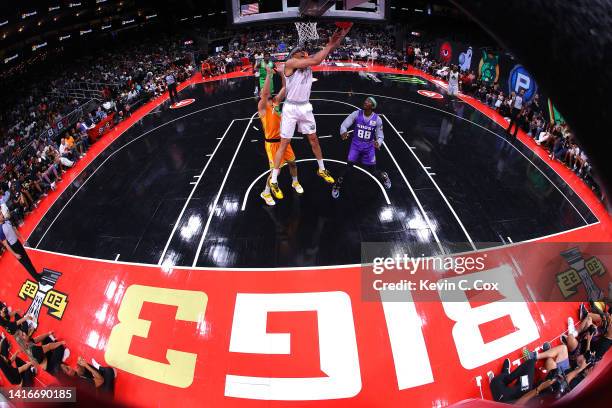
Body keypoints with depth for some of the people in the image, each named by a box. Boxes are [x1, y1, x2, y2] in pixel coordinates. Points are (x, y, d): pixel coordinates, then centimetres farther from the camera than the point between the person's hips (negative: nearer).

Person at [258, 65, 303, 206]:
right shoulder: (262, 107, -12)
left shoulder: (276, 102, 8)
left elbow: (285, 88, 5)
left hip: (283, 139, 7)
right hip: (272, 142, -7)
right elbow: (264, 92, -30)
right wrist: (269, 74, -32)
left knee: (292, 162, 19)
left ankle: (295, 182, 45)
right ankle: (266, 193, 17)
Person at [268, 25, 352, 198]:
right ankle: (273, 180, 10)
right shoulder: (290, 63, -14)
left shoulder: (308, 62, 6)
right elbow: (315, 60, -25)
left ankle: (322, 170, 35)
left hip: (305, 108, 6)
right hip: (291, 108, -6)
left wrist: (340, 35, -19)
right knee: (284, 144, -1)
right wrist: (330, 44, -17)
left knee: (314, 139, 16)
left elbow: (326, 52, -5)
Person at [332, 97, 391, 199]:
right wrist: (343, 132, -37)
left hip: (369, 147, 0)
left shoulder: (377, 119, -12)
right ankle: (338, 184, 10)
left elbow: (380, 136, -5)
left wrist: (378, 143, -29)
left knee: (372, 170, 6)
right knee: (349, 166, -13)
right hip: (356, 145, 0)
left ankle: (384, 176, 42)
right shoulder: (356, 114, -13)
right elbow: (344, 125, -13)